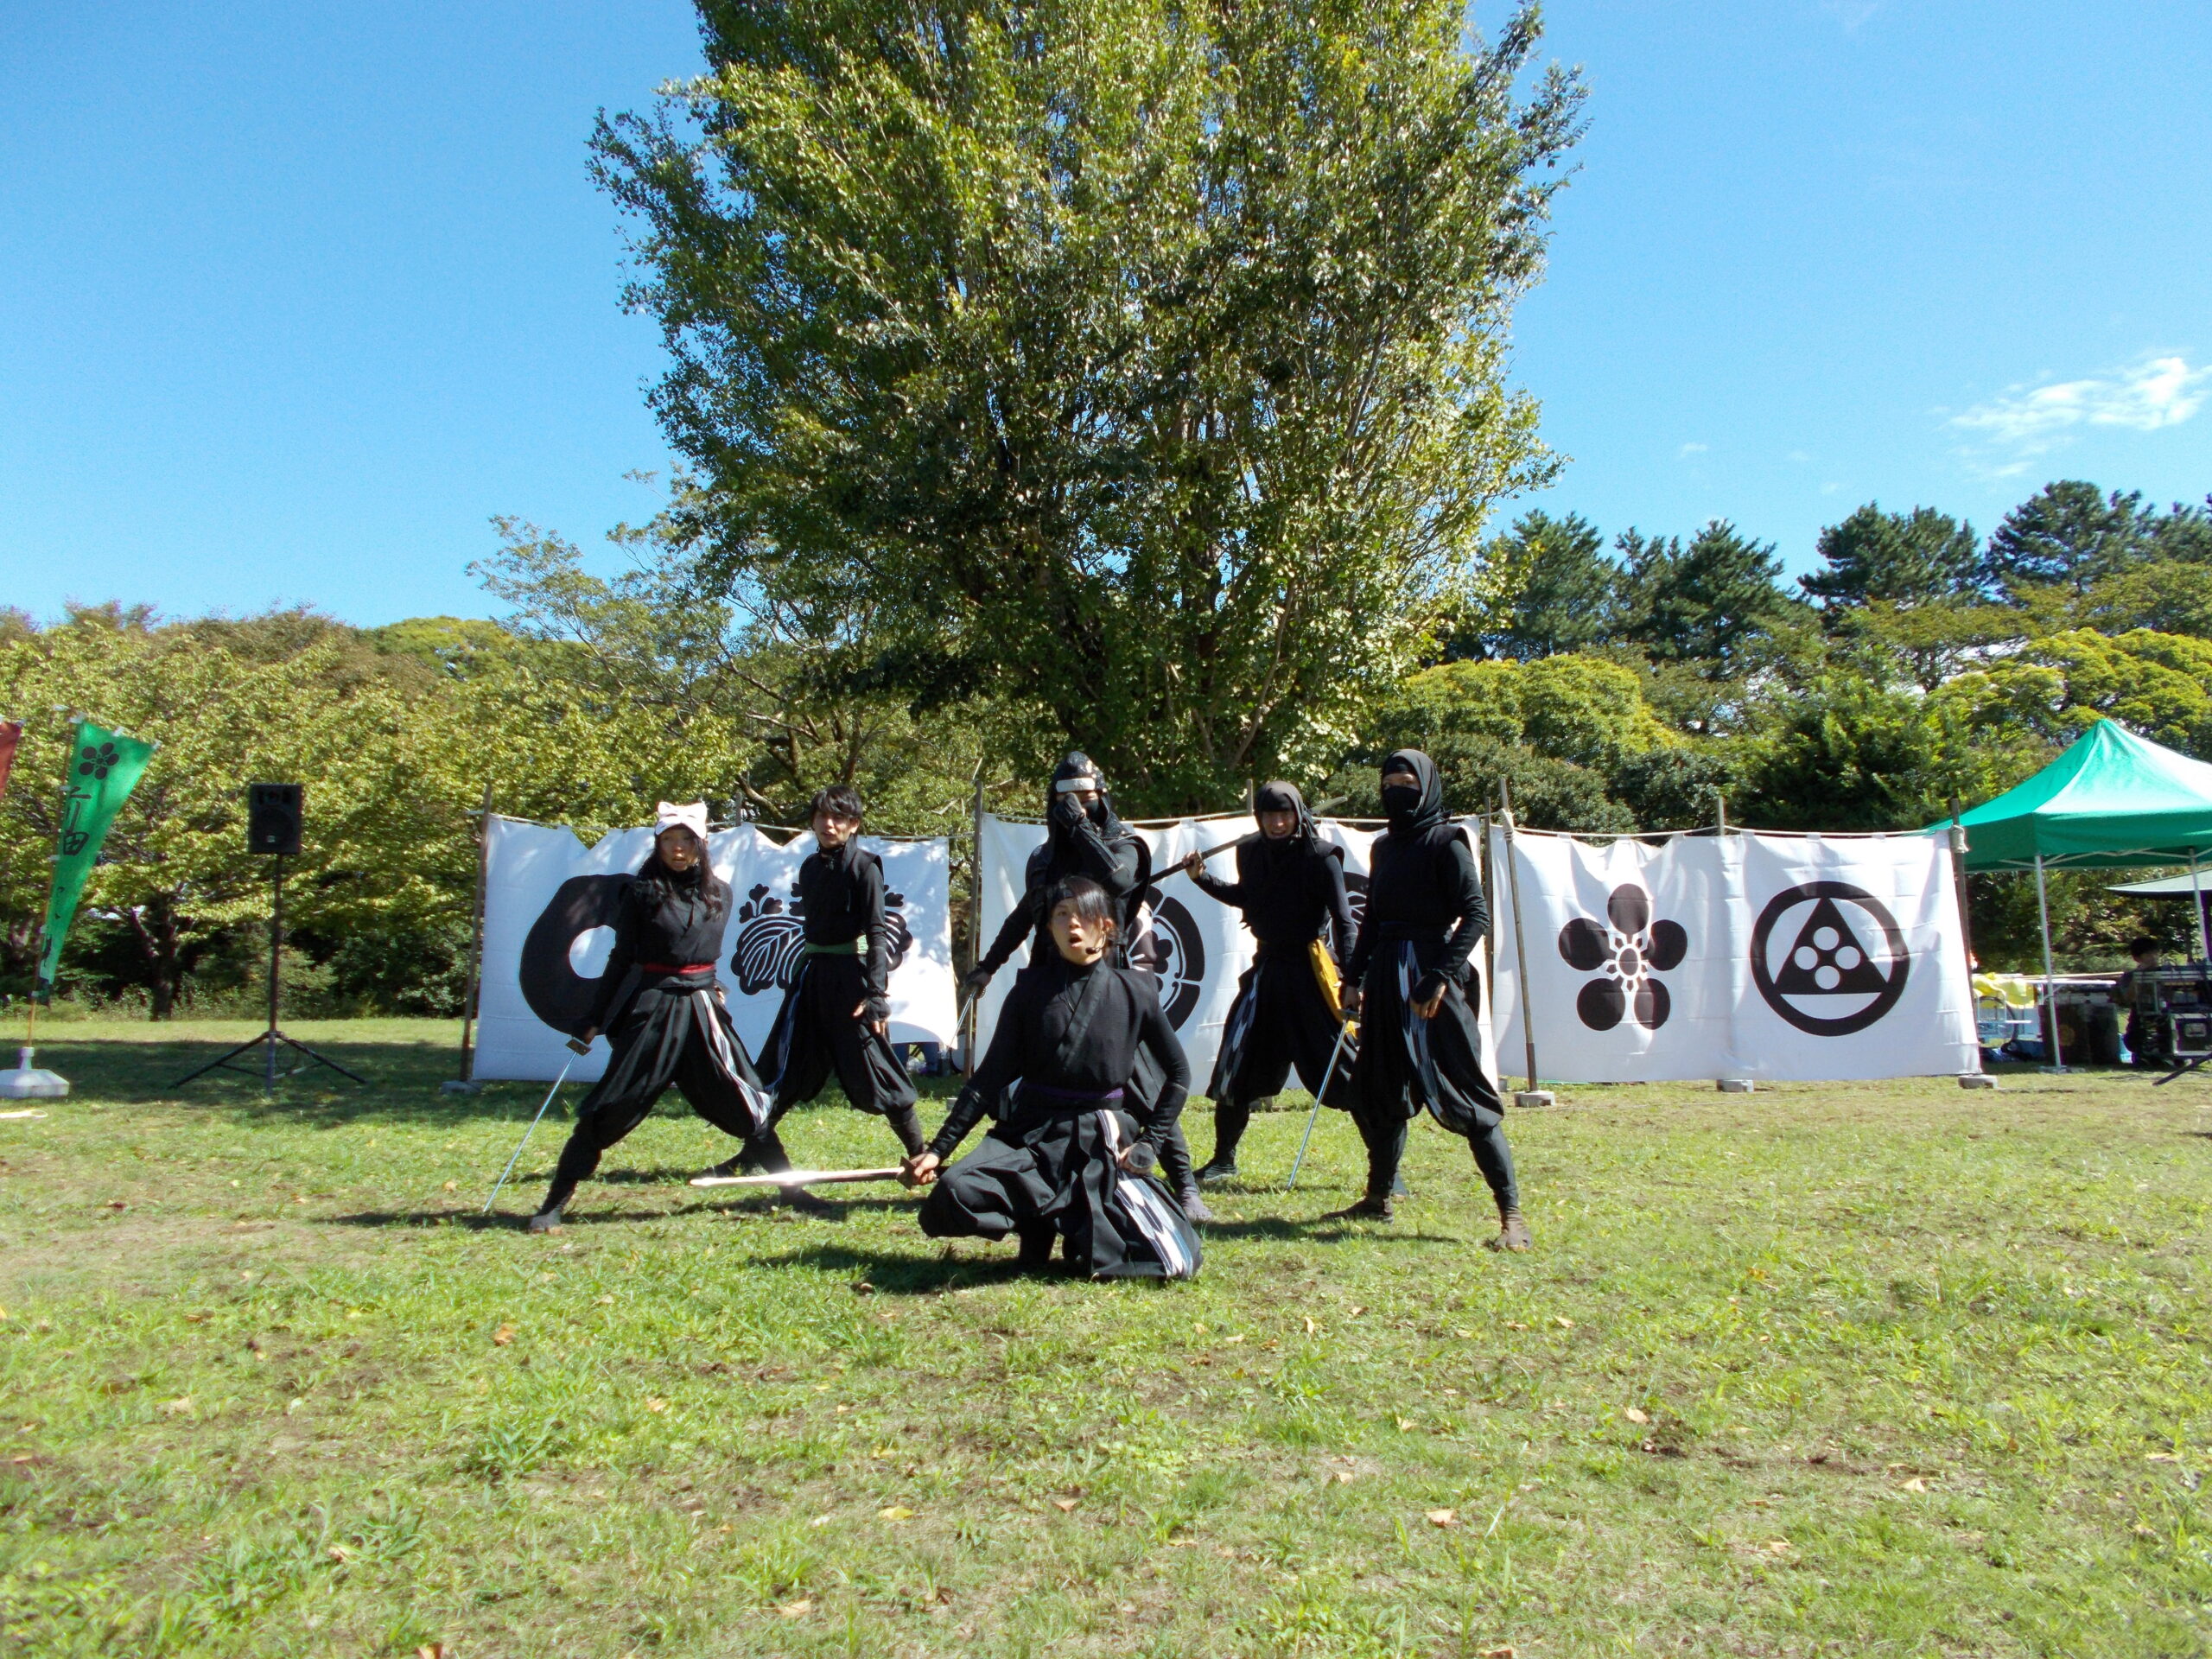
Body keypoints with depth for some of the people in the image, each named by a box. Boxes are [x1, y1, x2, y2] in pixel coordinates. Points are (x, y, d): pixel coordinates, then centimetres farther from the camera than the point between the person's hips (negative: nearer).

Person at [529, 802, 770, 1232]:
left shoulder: (719, 893, 7)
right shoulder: (642, 892, -2)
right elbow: (621, 958, 0)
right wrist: (594, 1020, -1)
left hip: (701, 1007, 3)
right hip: (651, 1006, -3)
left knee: (744, 1102, 4)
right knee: (609, 1108, -3)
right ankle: (555, 1203, 7)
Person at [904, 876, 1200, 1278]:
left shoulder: (1134, 992, -1)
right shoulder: (1031, 989, -1)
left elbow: (1178, 1071, 9)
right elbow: (990, 1077, -1)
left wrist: (1150, 1142, 0)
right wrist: (938, 1149, -7)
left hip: (1103, 1141, 0)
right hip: (1031, 1134, 0)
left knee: (1175, 1262, -12)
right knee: (953, 1195, -28)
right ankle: (1039, 1225, 1)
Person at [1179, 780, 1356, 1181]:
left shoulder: (1321, 857, -11)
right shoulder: (1251, 852, 5)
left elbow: (1343, 919, -14)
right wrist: (1202, 878, 11)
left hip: (1312, 967, -5)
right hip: (1268, 966, 6)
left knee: (1345, 1067, -5)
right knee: (1236, 1066, 7)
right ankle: (1223, 1159, 24)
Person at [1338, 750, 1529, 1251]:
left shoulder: (1445, 842, -6)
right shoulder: (1384, 847, 15)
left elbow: (1476, 914, -14)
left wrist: (1440, 976, -21)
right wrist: (1355, 978, 14)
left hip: (1429, 979, -7)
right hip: (1385, 979, 7)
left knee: (1464, 1094, -8)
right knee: (1375, 1091, 12)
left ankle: (1512, 1216, -4)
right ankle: (1378, 1196, 27)